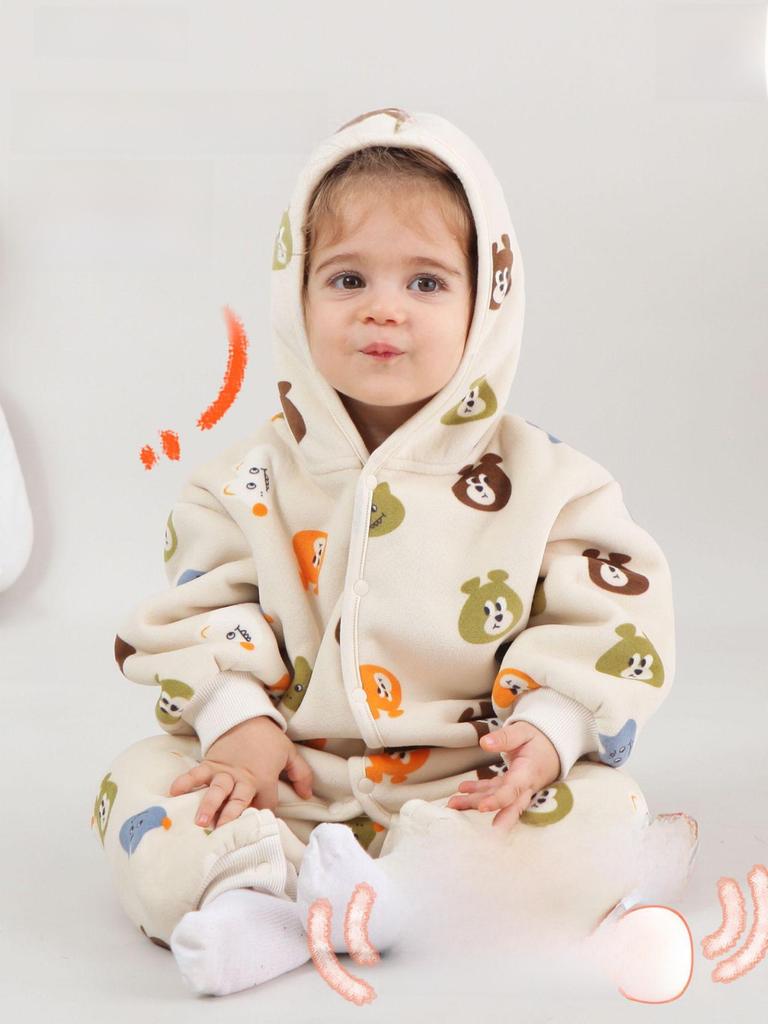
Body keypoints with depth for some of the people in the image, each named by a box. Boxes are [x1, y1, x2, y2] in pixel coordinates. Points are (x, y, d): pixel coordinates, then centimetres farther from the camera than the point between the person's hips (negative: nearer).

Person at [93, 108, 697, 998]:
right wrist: (235, 721, -13)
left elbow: (611, 624, -2)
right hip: (287, 781, 1)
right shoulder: (250, 481, 3)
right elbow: (195, 612, 3)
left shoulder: (542, 480, -2)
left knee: (597, 812, -25)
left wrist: (547, 729, -18)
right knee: (142, 784, -15)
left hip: (472, 785, -1)